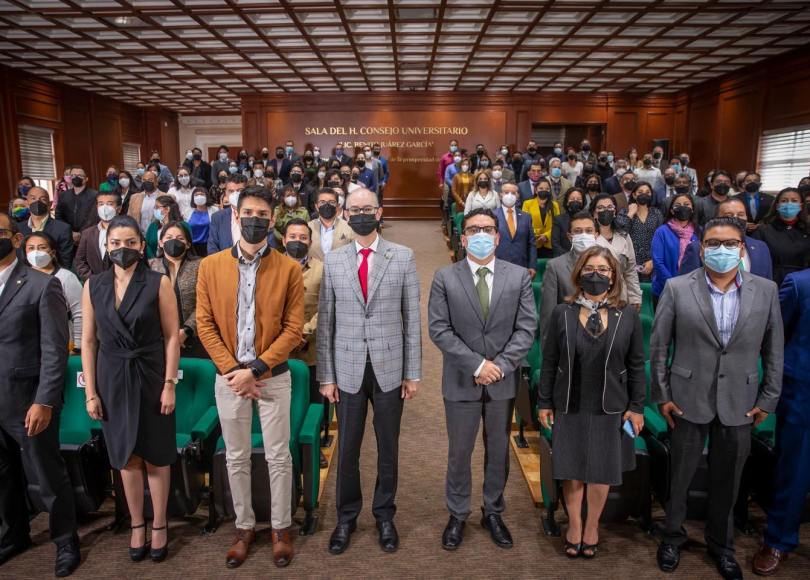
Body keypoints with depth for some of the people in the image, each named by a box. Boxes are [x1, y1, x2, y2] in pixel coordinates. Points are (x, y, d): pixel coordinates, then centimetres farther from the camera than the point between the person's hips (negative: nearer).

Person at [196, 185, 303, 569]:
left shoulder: (288, 269, -5)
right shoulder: (211, 266, 0)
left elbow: (294, 328, -9)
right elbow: (204, 324, -2)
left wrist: (256, 369, -15)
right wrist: (232, 369, -10)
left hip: (274, 377, -1)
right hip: (229, 376, 2)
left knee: (278, 456, 8)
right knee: (236, 457, 13)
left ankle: (281, 528, 27)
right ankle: (244, 527, 32)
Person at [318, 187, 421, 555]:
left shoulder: (403, 257, -1)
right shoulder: (333, 261, 2)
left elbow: (412, 319, -1)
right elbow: (325, 322, 2)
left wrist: (413, 373, -2)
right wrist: (326, 376, 0)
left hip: (390, 369, 0)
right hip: (348, 370, 1)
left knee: (388, 448, 13)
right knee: (347, 449, 11)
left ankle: (385, 516, 33)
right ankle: (346, 518, 32)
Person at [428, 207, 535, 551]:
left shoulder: (519, 277, 0)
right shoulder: (445, 278, -4)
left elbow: (526, 328, -3)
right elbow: (438, 330, -9)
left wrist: (500, 365, -14)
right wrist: (477, 365, -16)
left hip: (504, 381, 2)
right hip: (461, 381, -1)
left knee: (499, 451, 15)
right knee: (459, 452, 11)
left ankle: (493, 513, 35)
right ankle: (457, 515, 30)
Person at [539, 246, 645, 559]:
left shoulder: (628, 315, -3)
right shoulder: (562, 313, -4)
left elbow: (636, 365, 1)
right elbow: (549, 362, -1)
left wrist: (637, 406, -1)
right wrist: (545, 403, -1)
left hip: (609, 409, 0)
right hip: (569, 407, 0)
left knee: (601, 472, 13)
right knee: (572, 471, 11)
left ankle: (592, 525, 34)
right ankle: (574, 525, 31)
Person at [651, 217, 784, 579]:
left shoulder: (766, 290, 0)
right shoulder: (677, 288, -7)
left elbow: (774, 350, 5)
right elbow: (658, 346, -3)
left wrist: (768, 399, 2)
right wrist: (661, 395, -4)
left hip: (740, 404, 2)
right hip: (688, 399, -1)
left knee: (727, 480, 16)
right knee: (679, 476, 13)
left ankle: (720, 544, 38)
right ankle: (672, 537, 36)